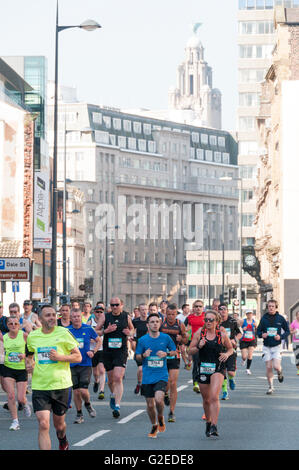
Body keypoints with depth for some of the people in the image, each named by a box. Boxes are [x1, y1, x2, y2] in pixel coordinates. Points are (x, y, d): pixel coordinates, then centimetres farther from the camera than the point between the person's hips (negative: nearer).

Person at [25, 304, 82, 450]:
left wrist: (60, 357, -17)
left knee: (59, 424, 14)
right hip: (39, 387, 1)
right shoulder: (32, 336, 4)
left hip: (61, 385, -1)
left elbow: (78, 357, -2)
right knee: (43, 424, -14)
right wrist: (28, 364, 2)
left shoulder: (63, 333, -4)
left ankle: (63, 440, 50)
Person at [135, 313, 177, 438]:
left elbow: (174, 351, 12)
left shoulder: (166, 338, 0)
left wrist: (166, 354, -8)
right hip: (147, 377, 2)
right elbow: (137, 357, 9)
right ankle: (154, 427, 29)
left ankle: (160, 418, 10)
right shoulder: (142, 340, 0)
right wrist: (144, 355, -14)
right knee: (150, 404, 6)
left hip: (161, 375, -2)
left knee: (158, 399, -21)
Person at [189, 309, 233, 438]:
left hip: (218, 368, -3)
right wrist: (199, 347, -15)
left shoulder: (222, 334, -2)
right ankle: (208, 422, 36)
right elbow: (191, 351, 5)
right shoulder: (199, 333, 1)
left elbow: (230, 349, 11)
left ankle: (214, 426, -21)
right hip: (203, 368, 3)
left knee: (214, 397, -19)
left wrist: (227, 354, -11)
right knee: (206, 399, 13)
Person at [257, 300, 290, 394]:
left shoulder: (280, 318, -2)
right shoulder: (264, 318, 1)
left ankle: (280, 373, 23)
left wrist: (281, 336, -12)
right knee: (268, 367, 1)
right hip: (266, 347, 2)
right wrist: (261, 335, -14)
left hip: (277, 346, -1)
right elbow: (258, 331, 9)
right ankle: (270, 387, 15)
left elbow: (287, 331, 6)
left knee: (276, 366, -14)